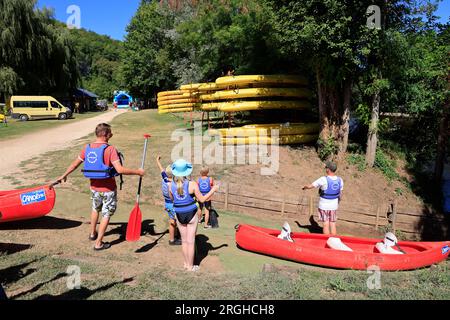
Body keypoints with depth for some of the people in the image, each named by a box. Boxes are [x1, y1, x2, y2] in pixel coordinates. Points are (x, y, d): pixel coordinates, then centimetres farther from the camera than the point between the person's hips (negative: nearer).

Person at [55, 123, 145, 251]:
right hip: (108, 189, -6)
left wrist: (64, 175, 24)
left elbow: (75, 164, 9)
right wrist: (137, 172, -19)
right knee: (106, 215, 10)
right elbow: (120, 169, -29)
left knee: (95, 209, 30)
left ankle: (93, 234, 46)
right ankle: (98, 243, 16)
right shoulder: (110, 149, -21)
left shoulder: (87, 148, -2)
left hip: (94, 187, 6)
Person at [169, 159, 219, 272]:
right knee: (191, 241, 8)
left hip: (179, 215, 3)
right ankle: (190, 266, 19)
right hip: (191, 214, -3)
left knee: (184, 240, 18)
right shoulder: (192, 185, -16)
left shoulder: (171, 185, -7)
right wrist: (213, 190, 1)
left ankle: (186, 264, 30)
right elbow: (202, 199, -9)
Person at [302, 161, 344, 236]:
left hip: (324, 205, -4)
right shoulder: (340, 180, -4)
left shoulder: (323, 180, -20)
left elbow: (310, 186, -12)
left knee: (326, 224, 5)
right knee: (333, 224, 12)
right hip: (334, 205, 4)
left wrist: (305, 187, 10)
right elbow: (340, 194, 6)